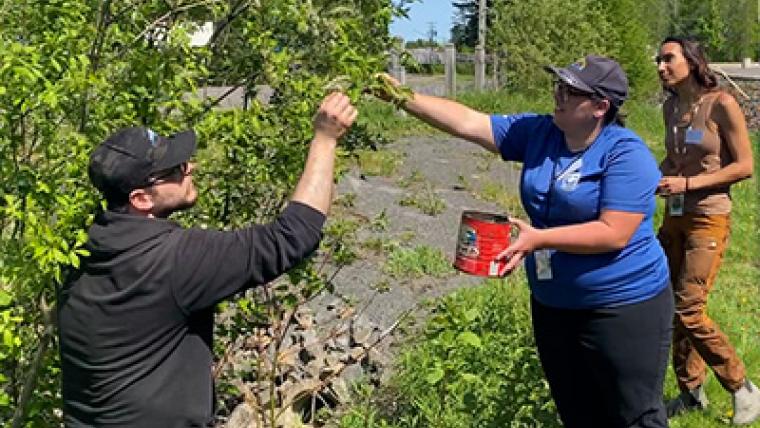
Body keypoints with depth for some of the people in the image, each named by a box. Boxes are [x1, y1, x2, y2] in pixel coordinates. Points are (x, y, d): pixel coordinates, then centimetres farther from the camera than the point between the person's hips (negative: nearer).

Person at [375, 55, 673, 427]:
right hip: (552, 305, 7)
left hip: (623, 306, -6)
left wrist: (538, 239, -26)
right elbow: (469, 123, -3)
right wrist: (405, 99, -11)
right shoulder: (537, 133, 1)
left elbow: (613, 233, -24)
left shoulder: (626, 154, -17)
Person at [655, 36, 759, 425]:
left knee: (689, 311, -9)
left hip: (708, 219, -7)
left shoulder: (721, 104, -13)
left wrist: (688, 184, -19)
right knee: (673, 308, 9)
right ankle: (691, 391, 26)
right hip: (674, 217, 7)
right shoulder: (670, 107, 6)